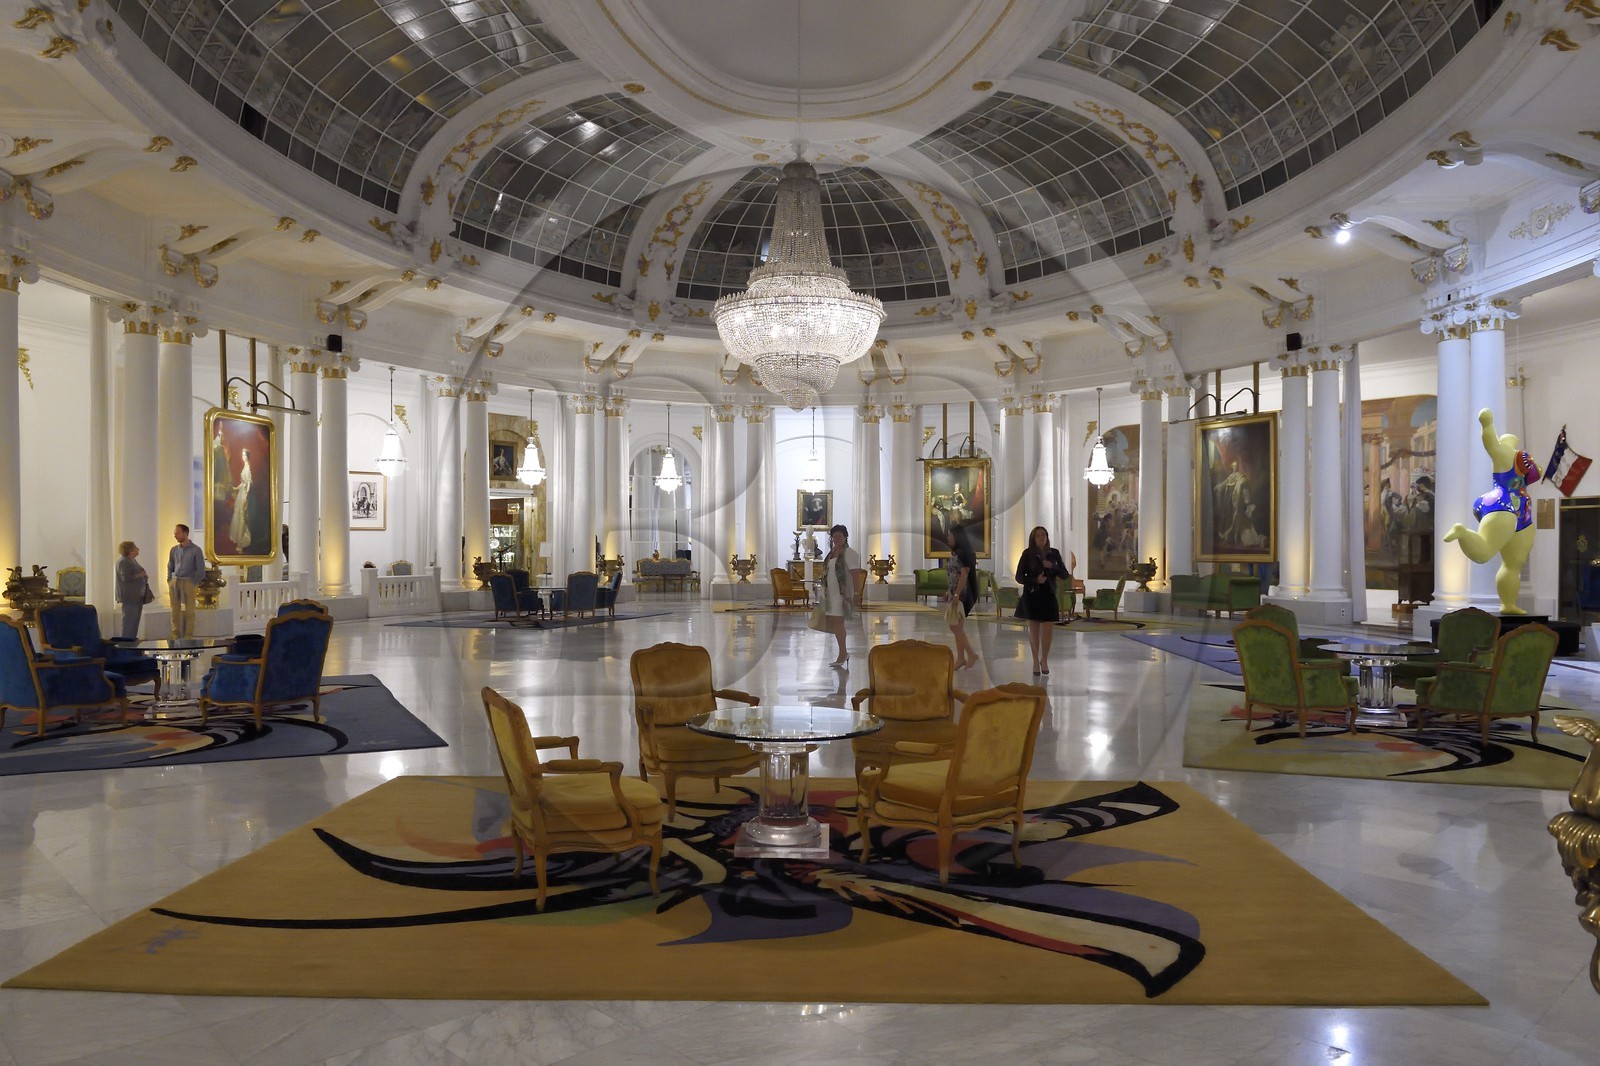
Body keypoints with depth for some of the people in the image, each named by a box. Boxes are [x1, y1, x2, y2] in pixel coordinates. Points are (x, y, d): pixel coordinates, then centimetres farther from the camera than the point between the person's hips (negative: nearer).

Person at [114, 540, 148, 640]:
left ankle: (132, 640, 18)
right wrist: (139, 575, -16)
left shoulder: (133, 560, 18)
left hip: (137, 596, 10)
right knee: (129, 619, -10)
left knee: (135, 620, 12)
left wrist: (144, 577, 10)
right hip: (129, 597, -10)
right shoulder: (123, 562, -13)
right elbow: (125, 577, -23)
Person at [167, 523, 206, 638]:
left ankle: (188, 635, 2)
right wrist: (169, 581, 8)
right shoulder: (174, 550, 9)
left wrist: (193, 583, -8)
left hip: (188, 582, -4)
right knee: (175, 610, 5)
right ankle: (175, 634, 10)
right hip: (174, 582, 4)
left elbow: (201, 569, -4)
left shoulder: (195, 550, -4)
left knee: (189, 610, -2)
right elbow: (170, 567, 19)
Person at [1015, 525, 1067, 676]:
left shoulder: (1054, 553, 4)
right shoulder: (1027, 554, -3)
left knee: (1048, 629, -2)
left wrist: (1052, 567, -13)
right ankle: (1036, 661, 18)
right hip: (1032, 595, -2)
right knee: (1034, 629, 5)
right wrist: (1035, 580, -19)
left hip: (1049, 595, 2)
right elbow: (1019, 577, -3)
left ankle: (1044, 660, 19)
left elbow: (1065, 575, 5)